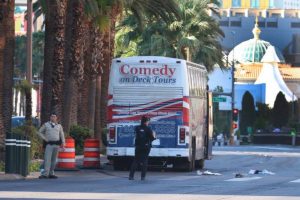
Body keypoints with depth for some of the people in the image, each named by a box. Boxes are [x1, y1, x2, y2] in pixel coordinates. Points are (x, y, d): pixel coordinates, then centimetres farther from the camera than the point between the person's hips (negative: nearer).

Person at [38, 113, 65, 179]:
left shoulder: (59, 126, 12)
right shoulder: (46, 125, 5)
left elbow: (62, 135, 15)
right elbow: (40, 132, 11)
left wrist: (63, 144, 6)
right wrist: (45, 139, -1)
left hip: (56, 144, 3)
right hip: (49, 144, -3)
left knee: (54, 159, 5)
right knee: (47, 159, -13)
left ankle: (51, 173, 12)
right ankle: (45, 174, -19)